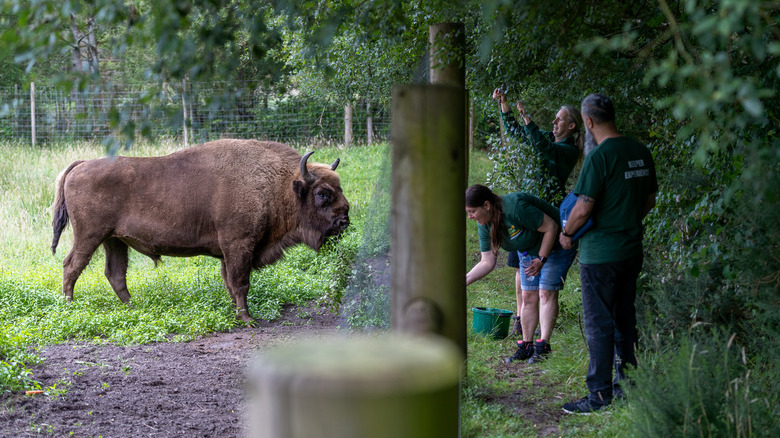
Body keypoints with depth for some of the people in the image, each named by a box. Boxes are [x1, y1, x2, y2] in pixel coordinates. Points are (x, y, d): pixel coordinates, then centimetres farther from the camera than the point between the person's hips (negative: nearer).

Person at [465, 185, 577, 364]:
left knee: (547, 293, -12)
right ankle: (526, 345, 4)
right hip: (530, 251, 7)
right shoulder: (485, 225, -11)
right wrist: (465, 280, -22)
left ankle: (543, 345, -11)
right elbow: (487, 262, -9)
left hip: (555, 245, -7)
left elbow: (551, 227, -27)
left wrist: (541, 259, -26)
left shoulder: (515, 207, -36)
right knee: (528, 295, 0)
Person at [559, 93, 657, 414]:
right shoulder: (641, 152, 5)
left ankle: (599, 394, 3)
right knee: (624, 318, 18)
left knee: (598, 324, -1)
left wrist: (567, 234, -4)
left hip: (600, 254, -8)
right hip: (632, 249, 8)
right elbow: (649, 201, 14)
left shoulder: (599, 156, -19)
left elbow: (583, 208, -20)